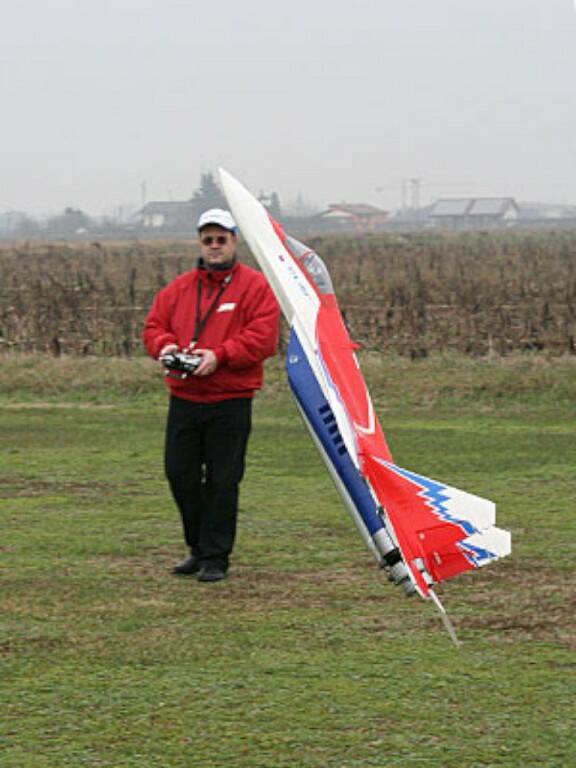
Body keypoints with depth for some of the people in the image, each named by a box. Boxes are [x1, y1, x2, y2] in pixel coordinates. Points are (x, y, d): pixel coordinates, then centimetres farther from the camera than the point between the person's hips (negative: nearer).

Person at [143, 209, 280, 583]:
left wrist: (220, 356, -20)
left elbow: (262, 338, -11)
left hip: (231, 401, -5)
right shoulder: (179, 288, 13)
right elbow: (154, 325, 14)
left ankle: (215, 557, 4)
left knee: (222, 481, -3)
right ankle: (199, 548, 23)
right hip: (184, 398, 5)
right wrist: (165, 346, -9)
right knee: (180, 474, 7)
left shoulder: (255, 286, -2)